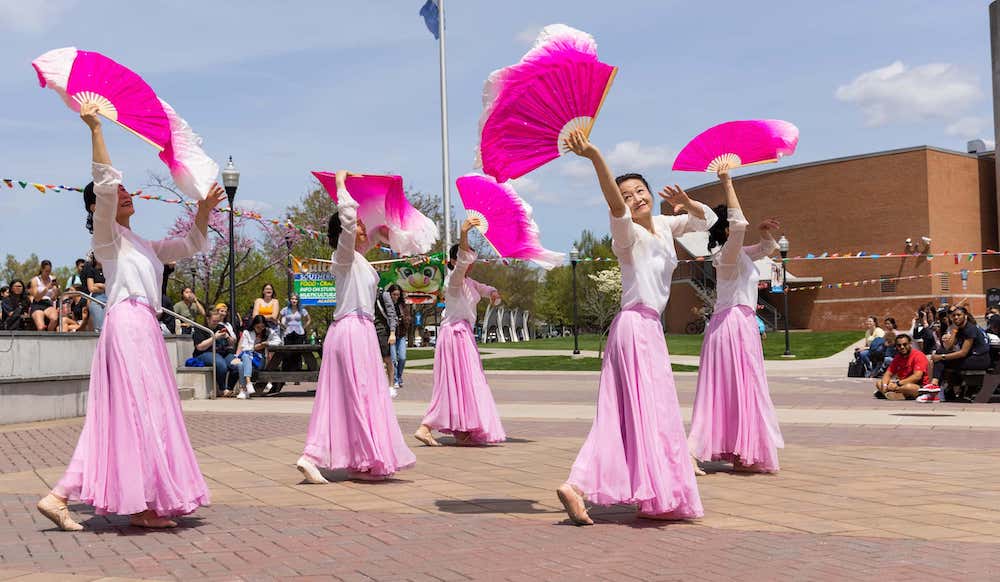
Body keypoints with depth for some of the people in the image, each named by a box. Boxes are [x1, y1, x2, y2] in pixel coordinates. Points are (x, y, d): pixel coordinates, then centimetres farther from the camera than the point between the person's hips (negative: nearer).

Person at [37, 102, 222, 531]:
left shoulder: (144, 246, 26)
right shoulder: (108, 236, 3)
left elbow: (191, 245, 29)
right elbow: (104, 183, -12)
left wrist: (204, 210, 13)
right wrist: (95, 129, -17)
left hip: (144, 329, 8)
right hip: (127, 323, -8)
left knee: (122, 414, 5)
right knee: (138, 411, -10)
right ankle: (143, 504, -8)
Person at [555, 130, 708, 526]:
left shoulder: (664, 226, 12)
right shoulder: (628, 234, -11)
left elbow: (707, 219, 21)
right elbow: (614, 204, -31)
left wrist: (686, 203, -2)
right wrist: (595, 158, -47)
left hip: (649, 328, 8)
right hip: (636, 326, -8)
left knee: (621, 415, 7)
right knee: (647, 411, -5)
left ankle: (577, 485, 10)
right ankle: (656, 496, 1)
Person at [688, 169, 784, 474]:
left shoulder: (740, 255, 17)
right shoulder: (728, 254, -12)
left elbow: (768, 248, 31)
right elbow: (739, 224, -30)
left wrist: (765, 231, 9)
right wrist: (728, 184, -26)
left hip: (740, 324, 10)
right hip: (735, 322, -10)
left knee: (727, 391, 10)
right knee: (743, 389, -7)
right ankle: (746, 455, -4)